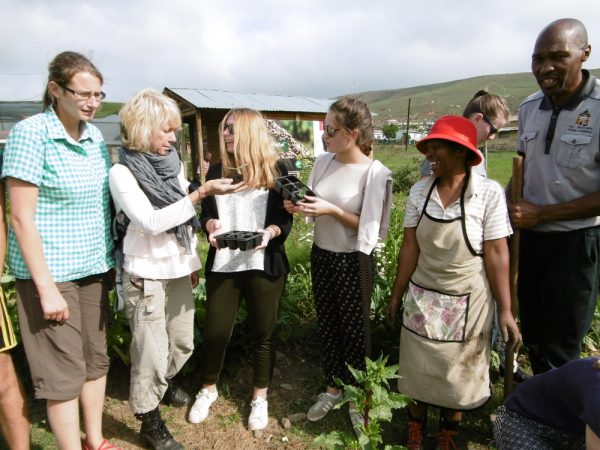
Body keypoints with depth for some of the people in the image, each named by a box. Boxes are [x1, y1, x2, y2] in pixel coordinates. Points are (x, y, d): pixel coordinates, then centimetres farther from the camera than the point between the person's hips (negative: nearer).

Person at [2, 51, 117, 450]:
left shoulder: (95, 136, 6)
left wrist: (112, 260, 11)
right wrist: (46, 288, -17)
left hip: (94, 268, 6)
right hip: (50, 272, -6)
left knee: (96, 360, 15)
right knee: (65, 372, 3)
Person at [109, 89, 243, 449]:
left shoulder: (173, 163, 6)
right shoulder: (122, 173, -11)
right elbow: (151, 221, -23)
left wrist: (193, 260, 16)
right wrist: (201, 194, -27)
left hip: (178, 270, 6)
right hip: (146, 275, -6)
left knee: (183, 342, 16)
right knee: (152, 351, 3)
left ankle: (165, 382, 46)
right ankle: (150, 421, 25)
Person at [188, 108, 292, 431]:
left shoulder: (276, 171, 0)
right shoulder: (216, 170, 9)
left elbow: (286, 219, -2)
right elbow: (205, 213, 7)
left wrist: (269, 232, -22)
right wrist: (211, 225, -15)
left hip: (264, 265, -2)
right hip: (222, 264, 2)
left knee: (262, 332, 9)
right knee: (215, 330, 8)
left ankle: (260, 397, 31)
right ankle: (208, 389, 35)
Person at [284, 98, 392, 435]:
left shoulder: (375, 173, -17)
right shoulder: (323, 162, 0)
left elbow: (368, 229, -17)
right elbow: (315, 210, 8)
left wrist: (332, 210, -26)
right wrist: (299, 206, -12)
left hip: (354, 262, -5)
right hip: (322, 255, 6)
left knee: (355, 329, 10)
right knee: (327, 325, 18)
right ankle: (333, 389, 39)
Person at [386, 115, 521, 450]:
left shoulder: (489, 192, -14)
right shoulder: (420, 191, -5)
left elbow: (497, 254, -12)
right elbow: (410, 247, -1)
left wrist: (505, 310, -10)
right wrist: (397, 295, 3)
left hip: (467, 301, -2)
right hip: (422, 297, 3)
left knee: (458, 373, 15)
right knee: (420, 368, 15)